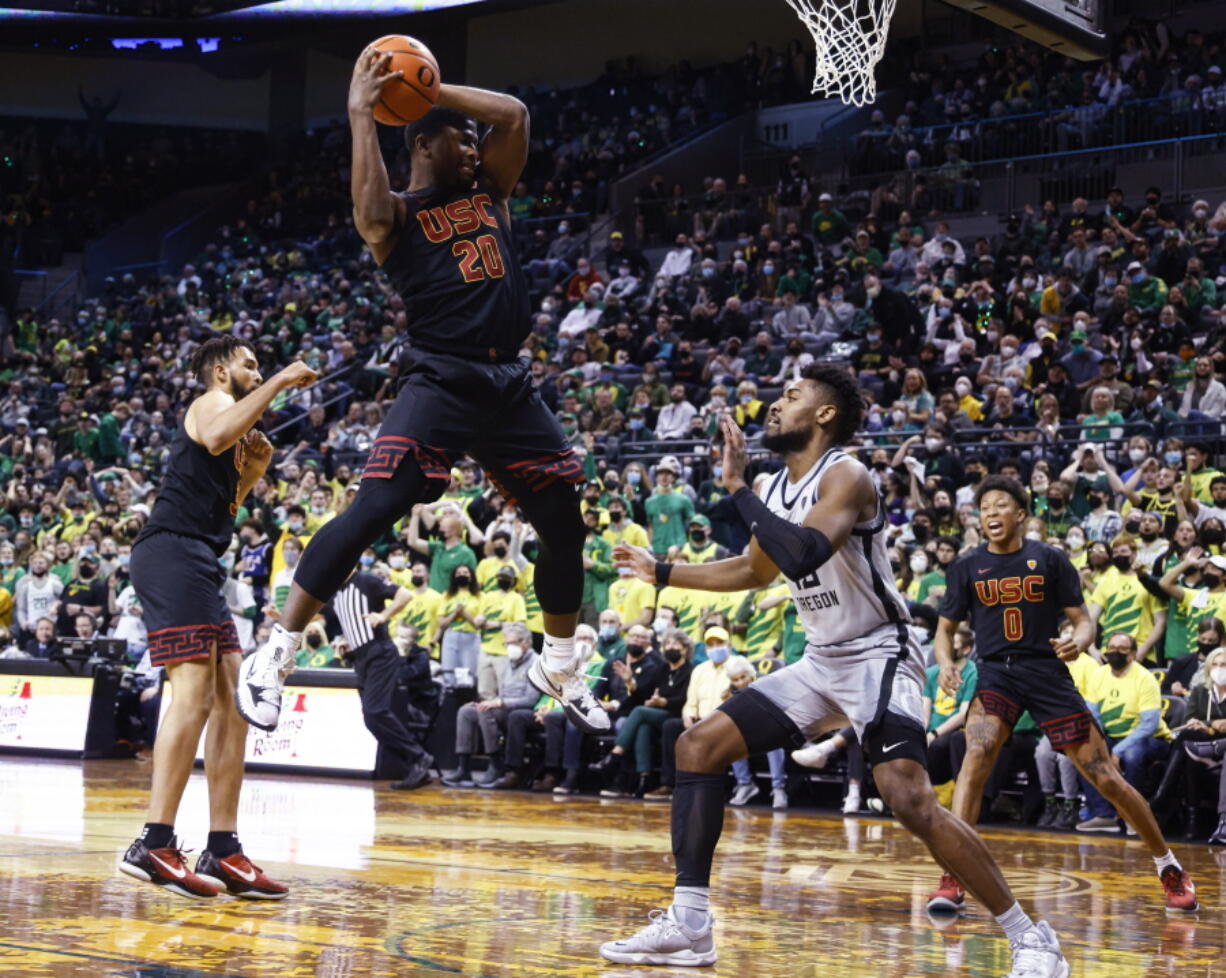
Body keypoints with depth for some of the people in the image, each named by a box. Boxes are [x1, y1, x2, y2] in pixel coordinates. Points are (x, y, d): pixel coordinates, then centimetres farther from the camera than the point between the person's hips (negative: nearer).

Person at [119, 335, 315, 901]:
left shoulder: (229, 415, 29)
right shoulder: (213, 402, 1)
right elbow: (215, 438, -26)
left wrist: (253, 470, 17)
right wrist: (278, 383, -18)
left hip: (198, 566, 10)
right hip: (171, 553, -10)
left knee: (232, 698, 5)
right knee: (195, 694, -19)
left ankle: (222, 851, 3)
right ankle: (154, 845, -24)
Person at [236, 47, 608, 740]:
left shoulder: (489, 191, 18)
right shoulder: (396, 216, 1)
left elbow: (513, 114, 5)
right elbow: (369, 207, -24)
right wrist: (362, 114, -20)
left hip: (512, 385, 6)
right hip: (442, 383, -6)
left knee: (566, 524, 8)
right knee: (371, 513, -19)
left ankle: (560, 669, 28)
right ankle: (275, 657, -13)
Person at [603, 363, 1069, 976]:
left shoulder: (845, 476, -18)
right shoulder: (777, 488, 8)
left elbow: (802, 556, -36)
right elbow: (756, 570, 27)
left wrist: (738, 489, -27)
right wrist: (661, 572, 29)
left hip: (878, 655, -9)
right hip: (821, 661, 9)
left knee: (909, 798, -27)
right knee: (698, 746, 3)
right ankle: (688, 926, 5)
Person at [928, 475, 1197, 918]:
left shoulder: (1049, 560, 2)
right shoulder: (968, 566, 5)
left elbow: (1084, 621, 4)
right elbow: (945, 629, 11)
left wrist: (1078, 642, -20)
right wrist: (946, 664, -11)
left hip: (1048, 672, 0)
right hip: (995, 674, 0)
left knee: (1106, 777, -1)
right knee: (976, 756, -28)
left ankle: (1169, 867, 19)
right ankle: (953, 880, -29)